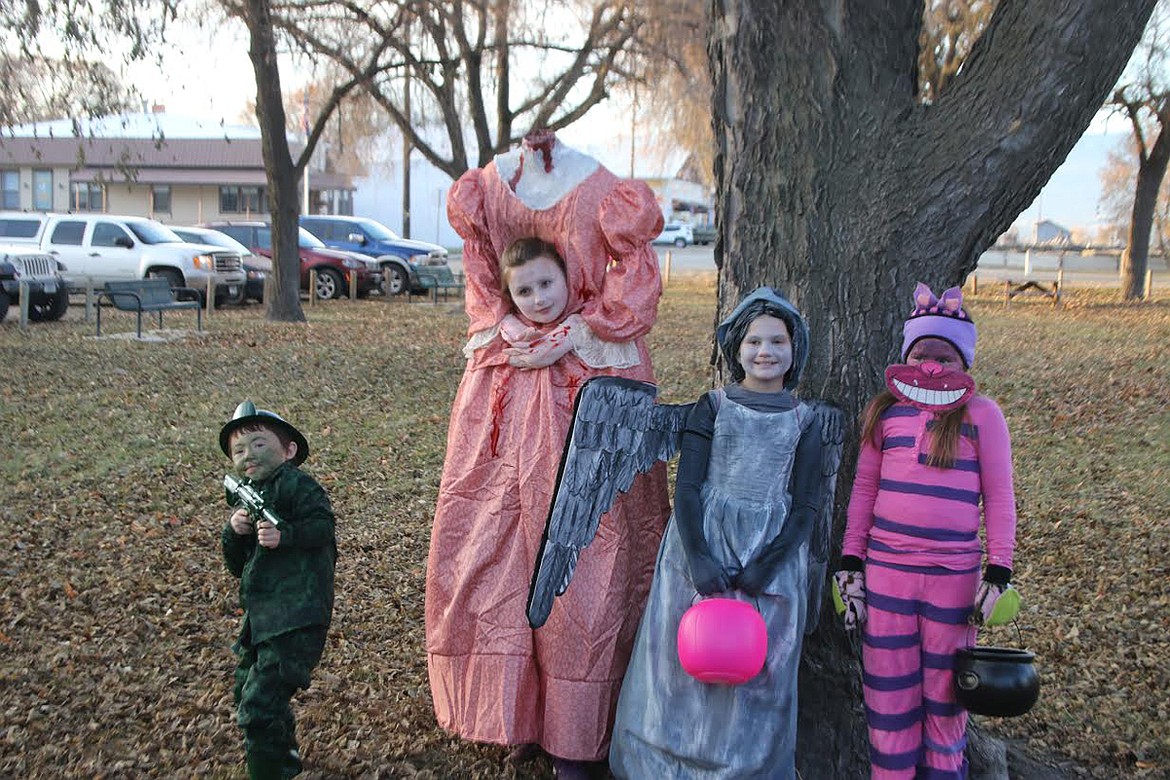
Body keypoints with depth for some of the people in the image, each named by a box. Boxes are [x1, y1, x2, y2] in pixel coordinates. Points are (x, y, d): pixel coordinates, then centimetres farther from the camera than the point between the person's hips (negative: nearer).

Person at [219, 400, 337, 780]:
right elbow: (237, 566, 15)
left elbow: (323, 524, -18)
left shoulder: (295, 483, -6)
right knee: (245, 693, 26)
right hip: (260, 618, 10)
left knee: (258, 706, -13)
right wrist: (233, 532, -3)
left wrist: (284, 535, -31)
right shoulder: (246, 497, 19)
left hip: (295, 617, -10)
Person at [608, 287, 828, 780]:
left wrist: (765, 568, -12)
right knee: (685, 663, 4)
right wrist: (699, 558, -16)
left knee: (755, 676, 6)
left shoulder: (803, 422, 5)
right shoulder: (711, 408, 3)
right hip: (702, 549, 0)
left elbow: (805, 507, 1)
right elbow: (687, 488, -4)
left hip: (772, 561, 1)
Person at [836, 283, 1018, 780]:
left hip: (953, 575, -2)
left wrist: (998, 573, -4)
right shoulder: (885, 410, 5)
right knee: (888, 689, 8)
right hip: (885, 569, 2)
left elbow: (999, 496, 1)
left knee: (944, 688, 10)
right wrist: (850, 563, 7)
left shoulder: (981, 414, -1)